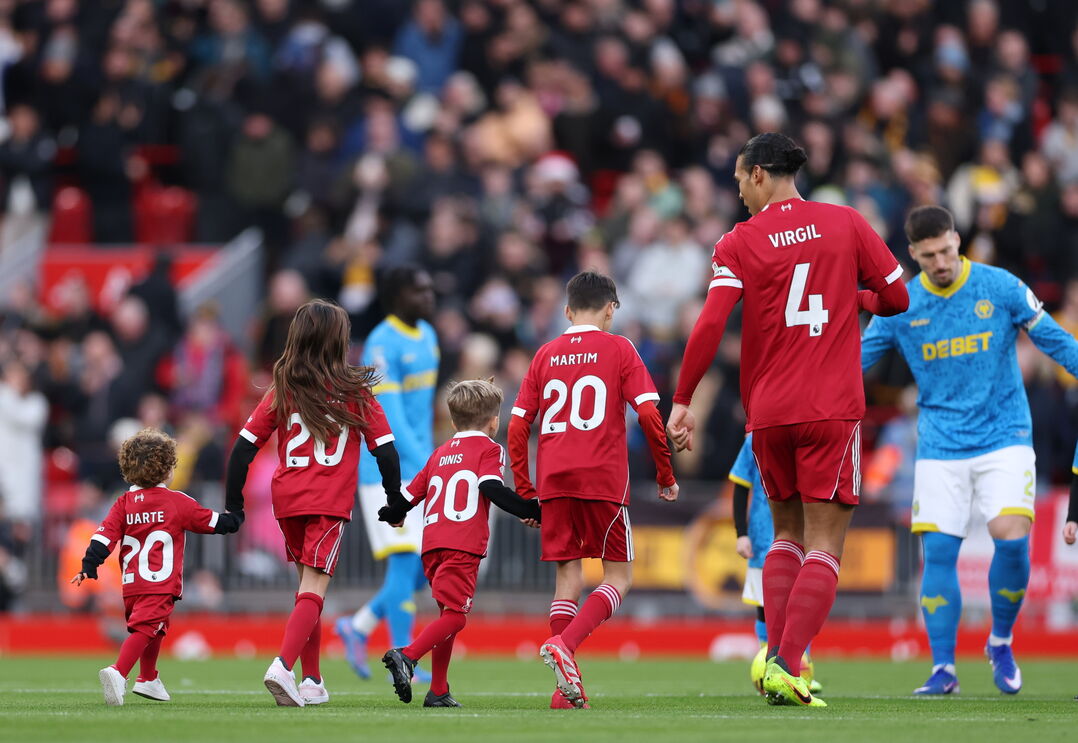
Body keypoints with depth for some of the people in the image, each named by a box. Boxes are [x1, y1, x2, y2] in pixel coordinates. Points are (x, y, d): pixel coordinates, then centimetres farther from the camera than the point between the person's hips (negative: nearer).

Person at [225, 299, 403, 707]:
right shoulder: (354, 391, 2)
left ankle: (312, 681, 19)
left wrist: (232, 505, 7)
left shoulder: (282, 391, 6)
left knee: (308, 585, 19)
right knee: (313, 590, -8)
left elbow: (244, 447, 3)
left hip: (287, 500, 3)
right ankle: (284, 665, -30)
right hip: (330, 503, -3)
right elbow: (385, 450, 0)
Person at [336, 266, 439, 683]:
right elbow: (390, 417, -21)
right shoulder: (382, 346, -14)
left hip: (420, 471, 8)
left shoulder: (427, 336, 13)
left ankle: (359, 626, 19)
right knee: (406, 560, -10)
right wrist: (426, 467, -26)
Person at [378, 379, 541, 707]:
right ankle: (406, 656, -28)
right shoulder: (489, 449, 6)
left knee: (449, 614, 16)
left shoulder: (440, 453, 24)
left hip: (432, 544, 7)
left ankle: (439, 691, 13)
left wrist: (391, 514, 46)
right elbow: (491, 489, -11)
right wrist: (531, 510, -13)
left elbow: (412, 492, 26)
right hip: (464, 544, -7)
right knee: (455, 615, -9)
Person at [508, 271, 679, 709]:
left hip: (553, 479, 4)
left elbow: (517, 426, 10)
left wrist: (524, 492, 16)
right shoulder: (618, 349, 3)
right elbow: (649, 414, -6)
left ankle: (567, 689, 0)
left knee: (568, 574, 8)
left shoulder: (546, 354, 13)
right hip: (603, 477, -4)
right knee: (619, 575, 5)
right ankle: (565, 643, -19)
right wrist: (666, 476, 3)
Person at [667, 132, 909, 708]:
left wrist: (682, 400, -5)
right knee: (823, 546, -2)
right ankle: (787, 666, -16)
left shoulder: (739, 243, -1)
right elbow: (896, 297, 6)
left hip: (767, 412, 1)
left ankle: (775, 652, 4)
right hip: (833, 408, -1)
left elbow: (710, 325, -11)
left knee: (786, 536, 18)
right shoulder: (845, 224, 3)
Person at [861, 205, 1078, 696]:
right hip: (940, 448, 2)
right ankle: (943, 669, 2)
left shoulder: (1001, 288, -4)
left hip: (1004, 437, -2)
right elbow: (854, 359, 6)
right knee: (938, 552, -7)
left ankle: (1001, 644, 5)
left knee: (1011, 538, -18)